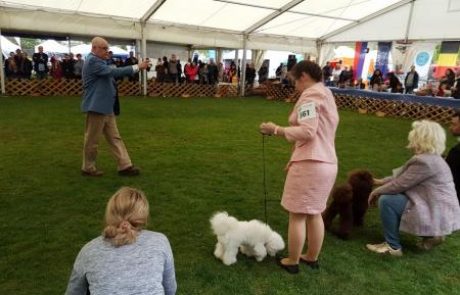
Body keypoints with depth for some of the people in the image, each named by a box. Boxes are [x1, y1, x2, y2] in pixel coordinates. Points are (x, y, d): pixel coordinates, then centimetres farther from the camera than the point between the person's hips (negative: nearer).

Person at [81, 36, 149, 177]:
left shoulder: (98, 61, 19)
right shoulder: (92, 61, -15)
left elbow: (110, 74, 23)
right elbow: (113, 72, -25)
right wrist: (137, 67, -23)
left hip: (106, 107, 10)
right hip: (97, 106, -10)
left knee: (115, 138, 8)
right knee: (92, 139, 3)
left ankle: (125, 166, 10)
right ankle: (88, 168, 16)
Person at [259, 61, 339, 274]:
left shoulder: (310, 95, -10)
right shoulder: (326, 94, 20)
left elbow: (307, 132, -22)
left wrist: (277, 130, -16)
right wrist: (296, 158, 20)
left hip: (310, 163, -10)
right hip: (327, 163, 10)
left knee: (297, 215, 3)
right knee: (315, 214, 19)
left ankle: (292, 262, 17)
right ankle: (312, 258, 32)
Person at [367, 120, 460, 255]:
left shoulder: (425, 161, -23)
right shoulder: (429, 157, 9)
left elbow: (400, 184, -20)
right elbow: (402, 177, 17)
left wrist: (376, 191, -6)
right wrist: (381, 182, 17)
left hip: (438, 216, -10)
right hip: (439, 211, 10)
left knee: (386, 200, -16)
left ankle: (393, 246, -3)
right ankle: (431, 235, 20)